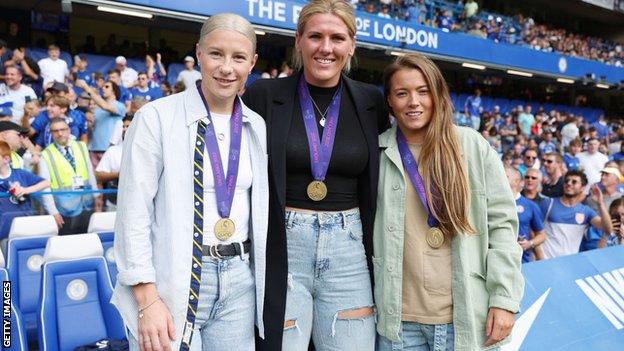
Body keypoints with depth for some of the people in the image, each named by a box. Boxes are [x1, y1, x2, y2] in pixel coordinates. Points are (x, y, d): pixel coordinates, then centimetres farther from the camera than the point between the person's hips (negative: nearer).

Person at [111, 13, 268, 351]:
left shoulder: (257, 126, 6)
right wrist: (148, 299, -14)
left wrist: (265, 282, 10)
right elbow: (133, 212, -10)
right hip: (171, 283, -4)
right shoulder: (156, 117, -8)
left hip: (239, 282, 4)